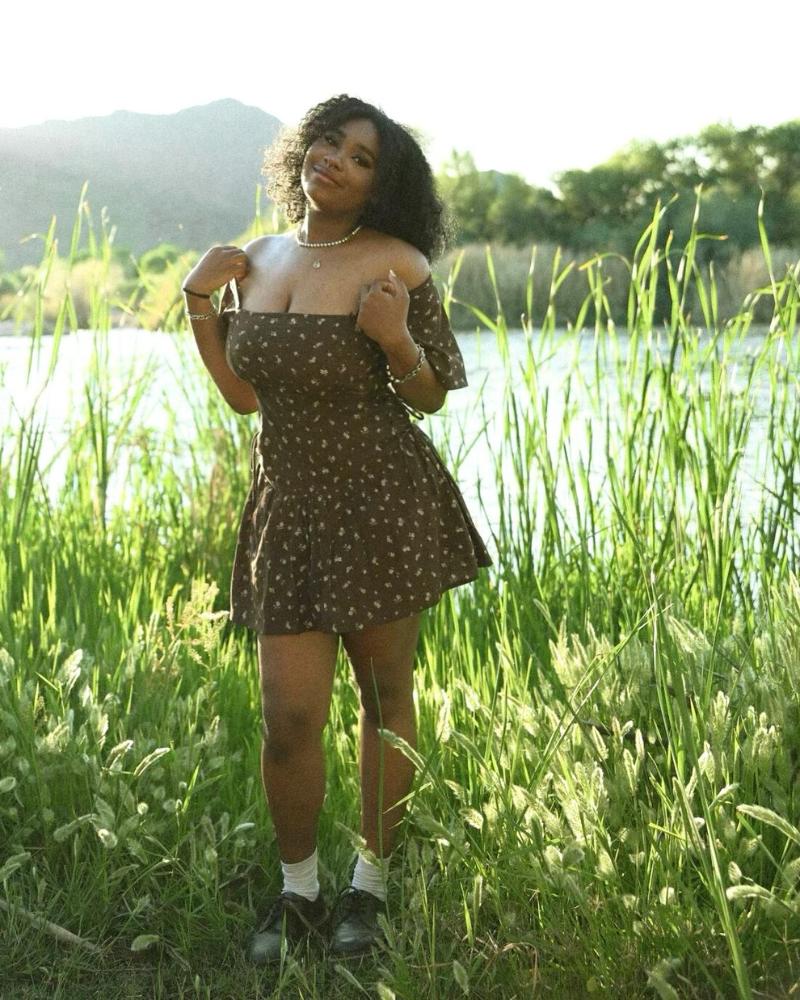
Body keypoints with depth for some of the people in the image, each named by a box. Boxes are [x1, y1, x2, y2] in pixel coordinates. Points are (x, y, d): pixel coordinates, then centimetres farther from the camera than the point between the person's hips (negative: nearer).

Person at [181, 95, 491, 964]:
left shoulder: (396, 265, -7)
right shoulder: (257, 263, 8)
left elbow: (431, 397, -3)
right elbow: (244, 394, 12)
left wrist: (396, 339, -21)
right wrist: (199, 302, 4)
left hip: (383, 503, -3)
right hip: (288, 507, 4)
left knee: (384, 697, 10)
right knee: (288, 718, 0)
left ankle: (369, 889, 27)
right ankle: (297, 894, 21)